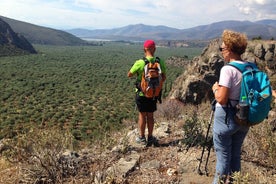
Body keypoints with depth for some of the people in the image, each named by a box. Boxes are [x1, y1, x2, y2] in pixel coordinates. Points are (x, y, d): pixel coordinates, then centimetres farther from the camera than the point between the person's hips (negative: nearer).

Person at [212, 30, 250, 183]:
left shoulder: (228, 69, -19)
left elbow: (221, 99, -22)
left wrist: (215, 88, -3)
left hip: (227, 117, -7)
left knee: (223, 156, 7)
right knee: (236, 154, 20)